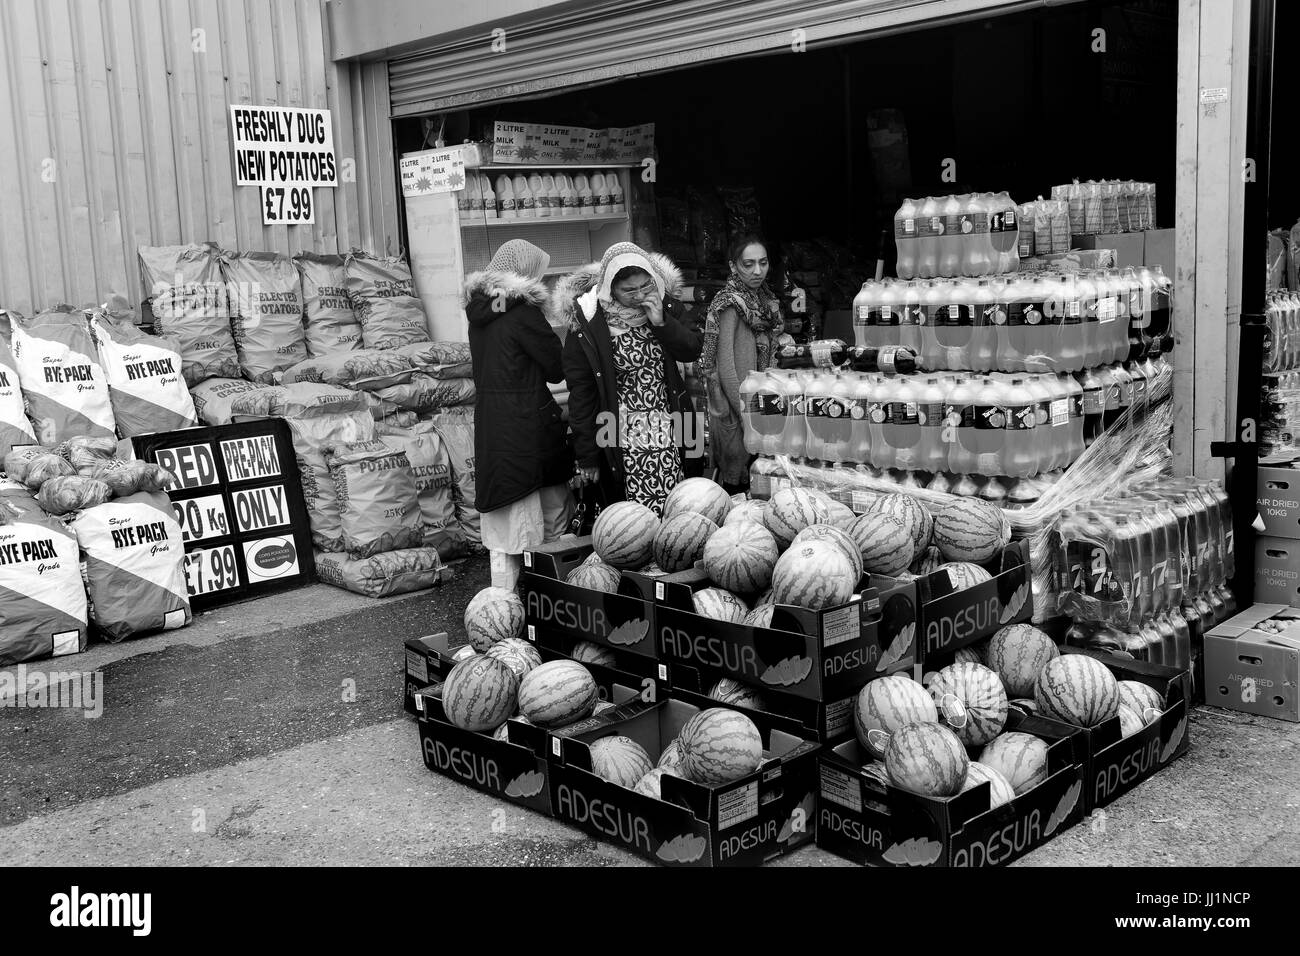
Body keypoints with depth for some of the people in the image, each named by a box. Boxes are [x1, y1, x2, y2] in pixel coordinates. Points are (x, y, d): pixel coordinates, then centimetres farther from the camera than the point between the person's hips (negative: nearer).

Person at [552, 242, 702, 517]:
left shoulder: (663, 306, 1)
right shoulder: (587, 324, -11)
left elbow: (691, 351, 3)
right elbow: (581, 392, -7)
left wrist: (661, 322, -15)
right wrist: (587, 456, -5)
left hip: (668, 429, 4)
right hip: (622, 436, -4)